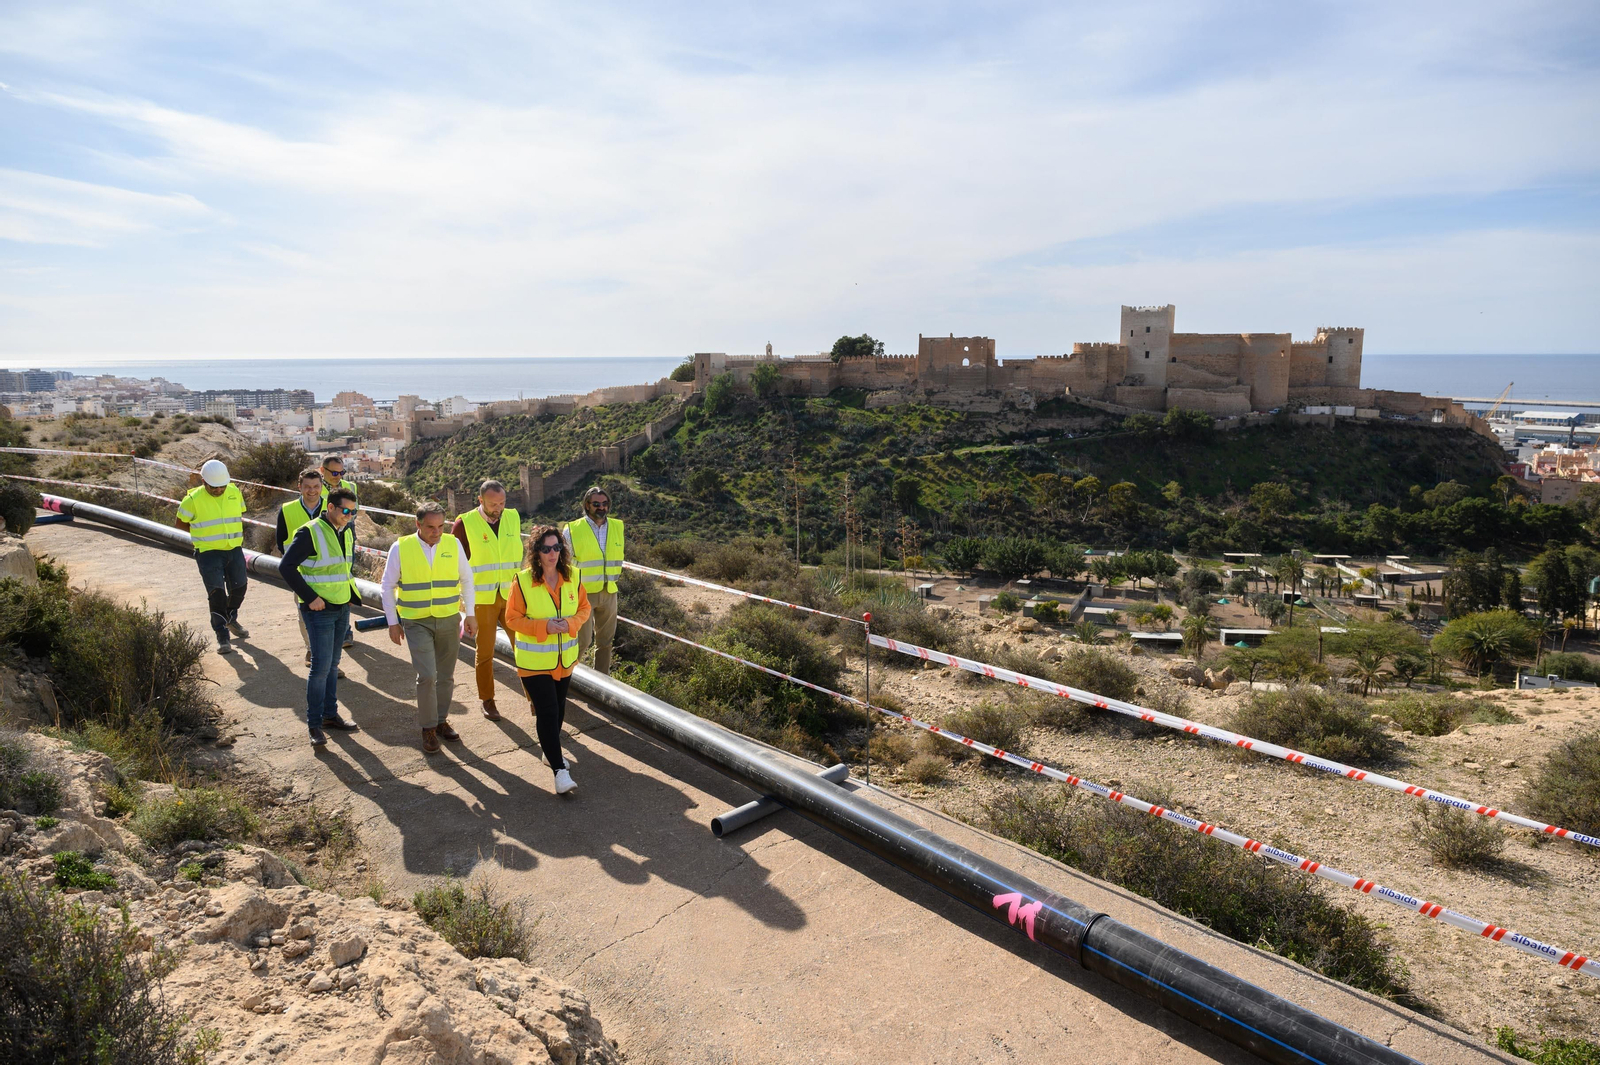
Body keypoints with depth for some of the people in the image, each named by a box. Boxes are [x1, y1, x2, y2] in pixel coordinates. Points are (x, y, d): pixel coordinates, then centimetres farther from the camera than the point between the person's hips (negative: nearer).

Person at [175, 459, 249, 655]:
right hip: (208, 553, -4)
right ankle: (222, 636, 2)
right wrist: (203, 533, 0)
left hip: (234, 550, 4)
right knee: (217, 593, -6)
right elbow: (180, 523, 2)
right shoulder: (193, 499, -11)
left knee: (239, 588, 13)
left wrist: (239, 536, 7)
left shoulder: (235, 492, 2)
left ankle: (231, 620, 40)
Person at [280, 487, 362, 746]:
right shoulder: (310, 533, -15)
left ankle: (330, 714, 25)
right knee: (321, 666, -7)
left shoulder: (348, 530, 8)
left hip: (342, 607, 7)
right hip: (319, 609, -7)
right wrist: (310, 597, -19)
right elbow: (286, 567, -18)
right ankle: (314, 724, 2)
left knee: (332, 664, 15)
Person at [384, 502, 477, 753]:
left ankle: (441, 720, 29)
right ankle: (428, 728, 5)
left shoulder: (453, 544, -2)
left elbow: (466, 579, 8)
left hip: (449, 620, 3)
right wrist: (393, 622, 1)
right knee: (427, 676, -11)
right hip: (416, 622, -3)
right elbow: (388, 586, 2)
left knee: (446, 676, 11)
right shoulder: (401, 548, -7)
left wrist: (470, 614, 6)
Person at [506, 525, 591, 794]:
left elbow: (584, 608, 6)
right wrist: (543, 626, -23)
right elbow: (512, 618, -10)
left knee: (558, 708, 18)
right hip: (534, 660, -4)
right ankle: (560, 769, -4)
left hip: (565, 658, 5)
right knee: (547, 711, -8)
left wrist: (571, 623, -15)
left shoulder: (572, 577, -4)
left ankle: (550, 750, 42)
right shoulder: (522, 581, -15)